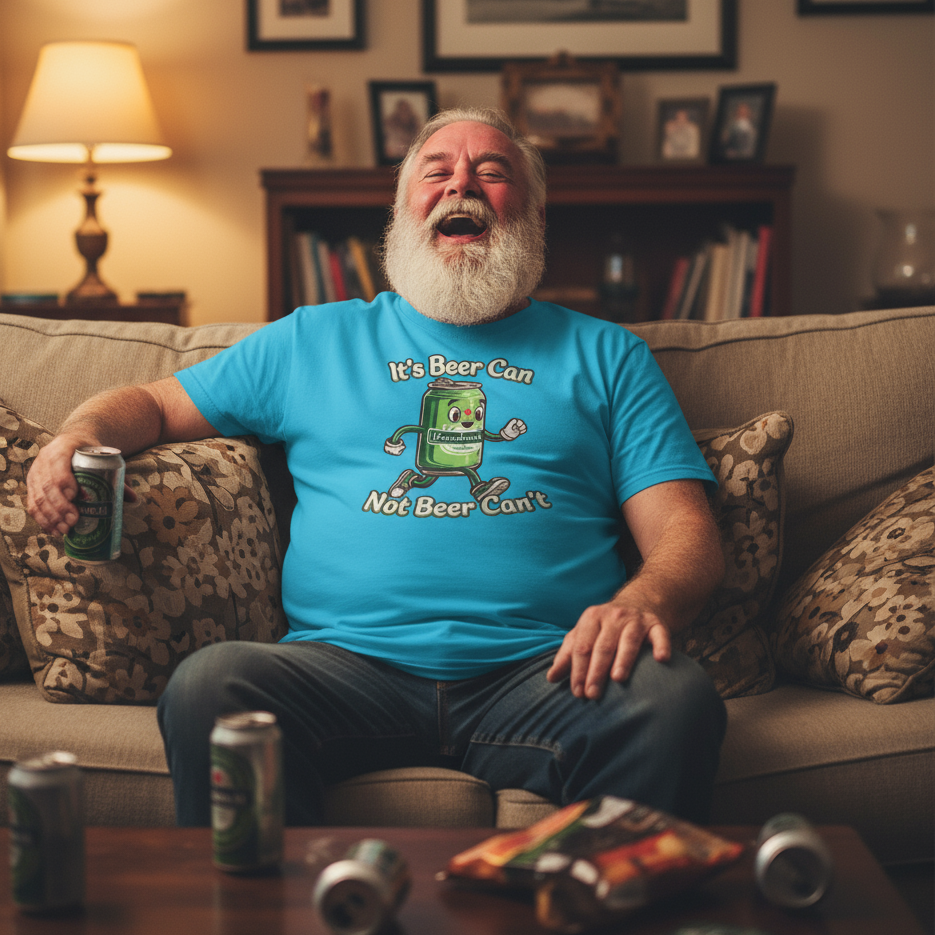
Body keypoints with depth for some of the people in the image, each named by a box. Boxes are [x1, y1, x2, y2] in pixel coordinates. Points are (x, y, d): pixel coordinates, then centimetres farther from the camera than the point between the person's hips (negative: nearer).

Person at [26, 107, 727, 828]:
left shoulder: (605, 356, 19)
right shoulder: (314, 340, 23)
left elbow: (690, 537, 10)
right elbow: (154, 405, 29)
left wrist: (644, 602, -15)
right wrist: (80, 437, 4)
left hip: (543, 675, 0)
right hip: (347, 662, 1)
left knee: (676, 700, -32)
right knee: (207, 686, -30)